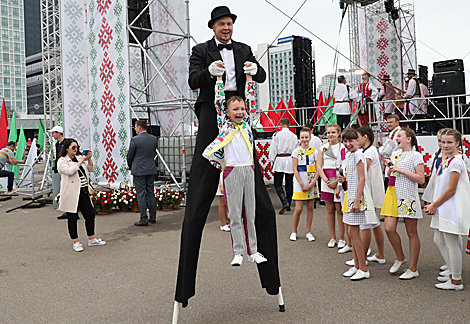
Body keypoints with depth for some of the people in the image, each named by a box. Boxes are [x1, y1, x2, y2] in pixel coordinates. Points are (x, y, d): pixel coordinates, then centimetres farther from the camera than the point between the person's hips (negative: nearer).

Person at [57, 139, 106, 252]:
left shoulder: (79, 158, 15)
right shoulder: (62, 161, -5)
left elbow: (90, 169, 16)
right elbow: (70, 171, -22)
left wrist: (89, 158, 1)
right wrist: (81, 161, -15)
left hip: (83, 192, 6)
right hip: (71, 194, -6)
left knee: (90, 214, 7)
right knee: (72, 218, 2)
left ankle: (92, 239, 20)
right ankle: (76, 242, 13)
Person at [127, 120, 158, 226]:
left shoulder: (135, 139, -11)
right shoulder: (154, 139, 4)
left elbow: (130, 156, -3)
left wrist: (130, 166, 16)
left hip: (139, 170, -5)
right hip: (151, 169, 5)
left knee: (141, 195, -1)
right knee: (151, 193, 12)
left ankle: (144, 219, 0)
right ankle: (153, 217, 18)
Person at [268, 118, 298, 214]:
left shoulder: (277, 134, -4)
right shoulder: (294, 136, 6)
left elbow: (273, 148, -4)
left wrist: (271, 161, 3)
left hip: (279, 160, -3)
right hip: (290, 160, 4)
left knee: (277, 184, -2)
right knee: (289, 184, 10)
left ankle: (285, 202, -21)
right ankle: (288, 205, 16)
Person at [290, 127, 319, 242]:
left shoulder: (314, 151, 5)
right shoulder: (296, 151, 1)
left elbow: (318, 169, 2)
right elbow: (295, 169, -3)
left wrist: (312, 183, -10)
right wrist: (302, 184, -10)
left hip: (311, 182, 2)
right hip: (299, 181, -2)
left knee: (310, 207, 5)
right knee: (299, 209, -5)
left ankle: (308, 232, 16)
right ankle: (294, 232, 10)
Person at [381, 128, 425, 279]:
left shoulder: (415, 155, -4)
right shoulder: (395, 154, 16)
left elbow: (421, 179, -12)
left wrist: (401, 170, -15)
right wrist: (389, 166, 6)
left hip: (408, 196, -6)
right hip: (392, 194, 6)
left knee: (411, 233, 2)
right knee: (389, 229, -4)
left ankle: (413, 269, 11)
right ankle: (400, 257, 20)